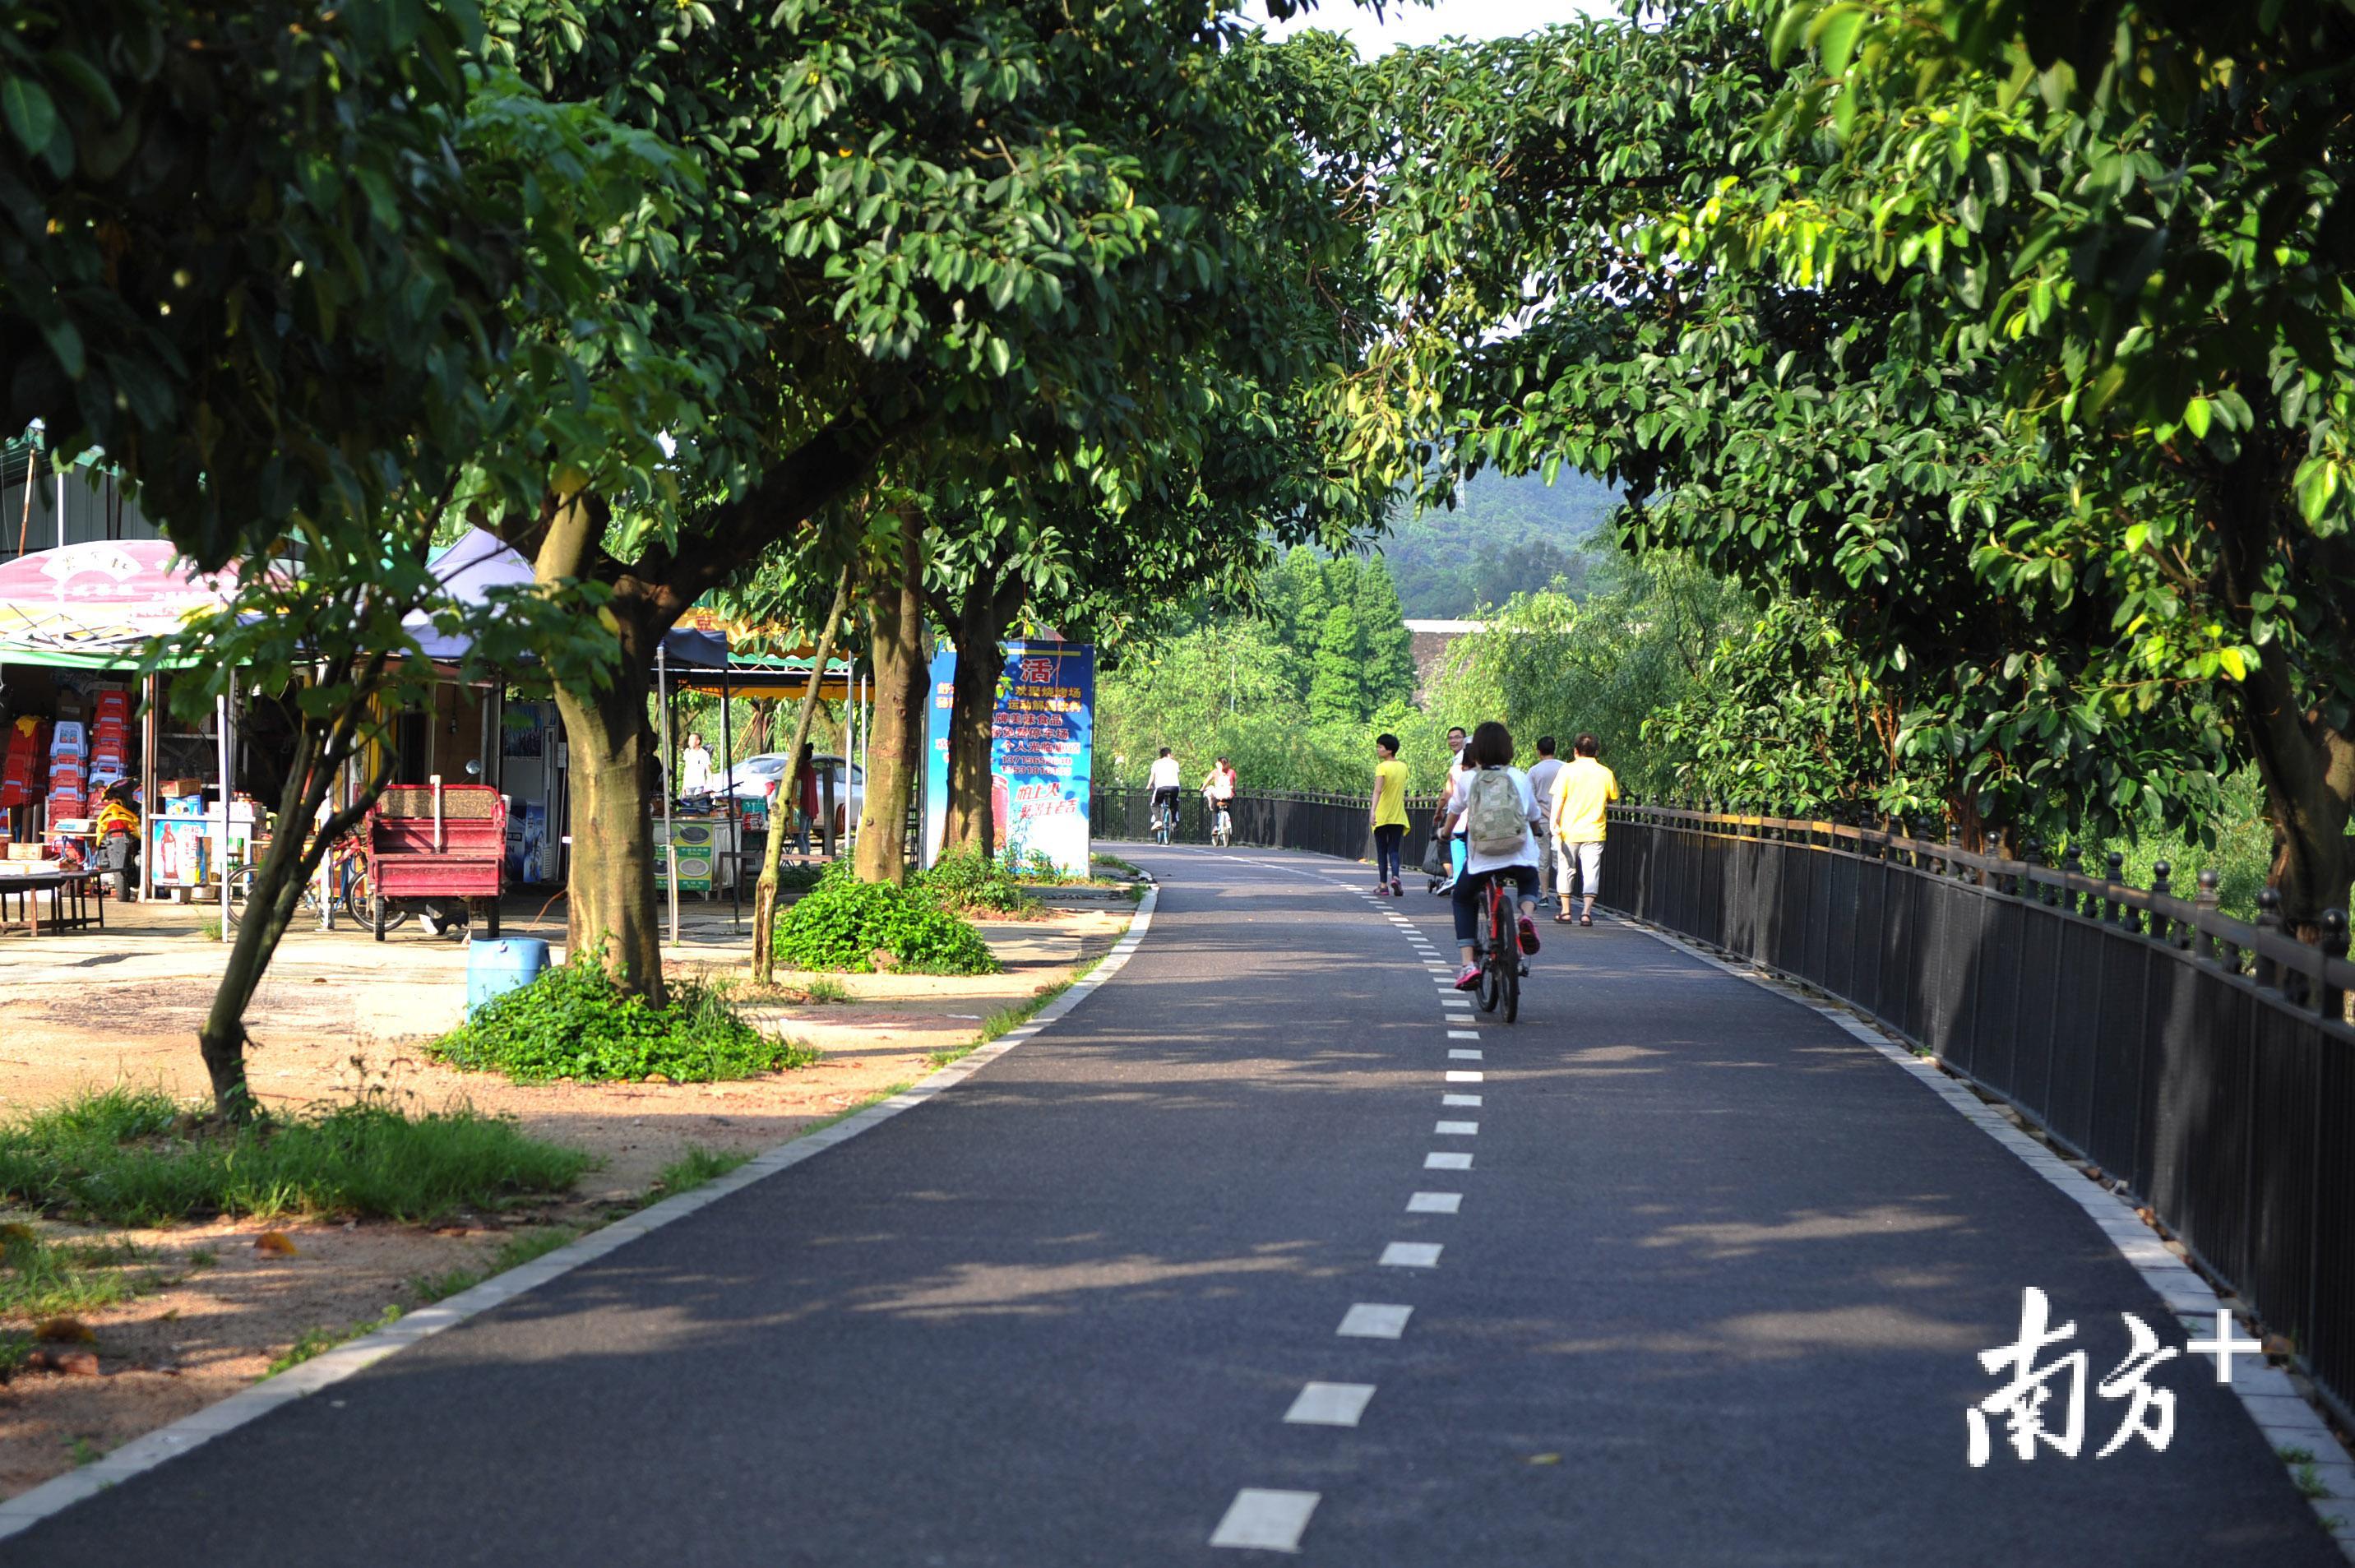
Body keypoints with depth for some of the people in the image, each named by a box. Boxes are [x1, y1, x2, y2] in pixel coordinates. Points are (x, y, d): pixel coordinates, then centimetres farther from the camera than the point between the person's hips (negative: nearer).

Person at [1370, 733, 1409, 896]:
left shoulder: (1382, 767, -11)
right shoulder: (1403, 767, 8)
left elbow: (1378, 790, -25)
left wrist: (1373, 810, -32)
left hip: (1382, 816, -4)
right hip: (1398, 816, 4)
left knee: (1381, 851, 7)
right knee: (1393, 851, 4)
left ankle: (1383, 884, 8)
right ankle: (1395, 877, -20)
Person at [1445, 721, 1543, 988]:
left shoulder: (1467, 779, 5)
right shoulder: (1519, 777, 8)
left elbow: (1454, 811, 24)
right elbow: (1534, 816, 23)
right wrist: (1535, 834, 48)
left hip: (1480, 859, -1)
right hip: (1520, 856, 1)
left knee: (1463, 899, 25)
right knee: (1529, 881, 36)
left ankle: (1469, 964, 10)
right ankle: (1527, 915, 1)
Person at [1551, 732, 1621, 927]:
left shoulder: (1567, 770, -5)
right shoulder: (1606, 773, 1)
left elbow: (1558, 800, -10)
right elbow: (1613, 799, 14)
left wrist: (1555, 824, -9)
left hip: (1569, 830, -1)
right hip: (1594, 831, 1)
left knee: (1566, 870, 11)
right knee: (1591, 872, 2)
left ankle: (1565, 911, 16)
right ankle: (1587, 912, -7)